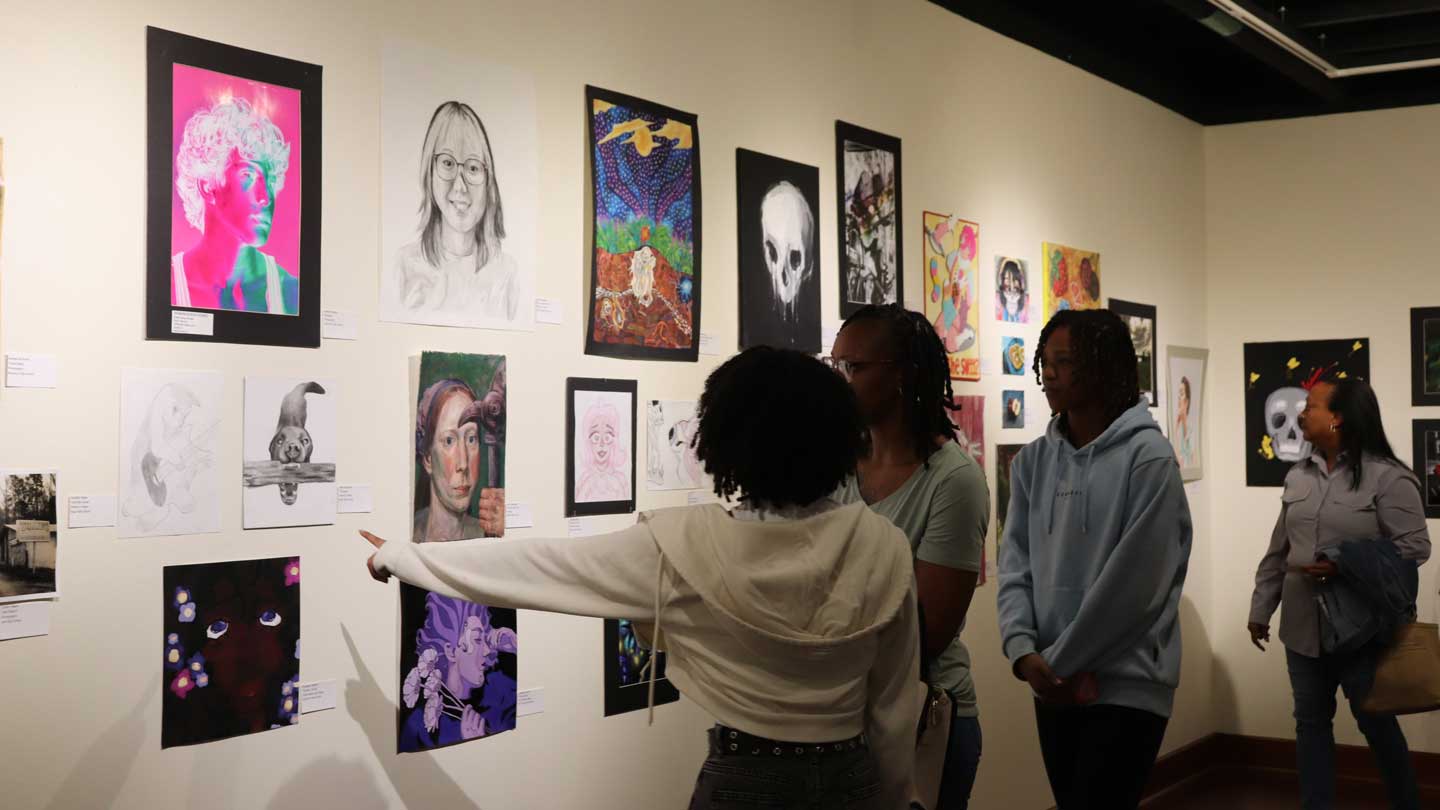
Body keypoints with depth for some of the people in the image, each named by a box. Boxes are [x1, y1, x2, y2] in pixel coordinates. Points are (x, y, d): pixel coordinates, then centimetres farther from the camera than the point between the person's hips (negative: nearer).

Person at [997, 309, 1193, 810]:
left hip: (1126, 687, -6)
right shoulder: (1033, 461, 7)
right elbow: (1015, 563, 3)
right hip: (1053, 688, 6)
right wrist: (1022, 650, -13)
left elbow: (1137, 582, -16)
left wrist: (1062, 663, -12)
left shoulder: (1147, 456, -11)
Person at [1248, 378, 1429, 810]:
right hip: (1303, 627, 6)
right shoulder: (1298, 477, 9)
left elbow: (1415, 546, -15)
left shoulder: (1388, 477, -11)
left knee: (1376, 723, 6)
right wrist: (1260, 609, 15)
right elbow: (1278, 552, 14)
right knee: (1311, 722, 11)